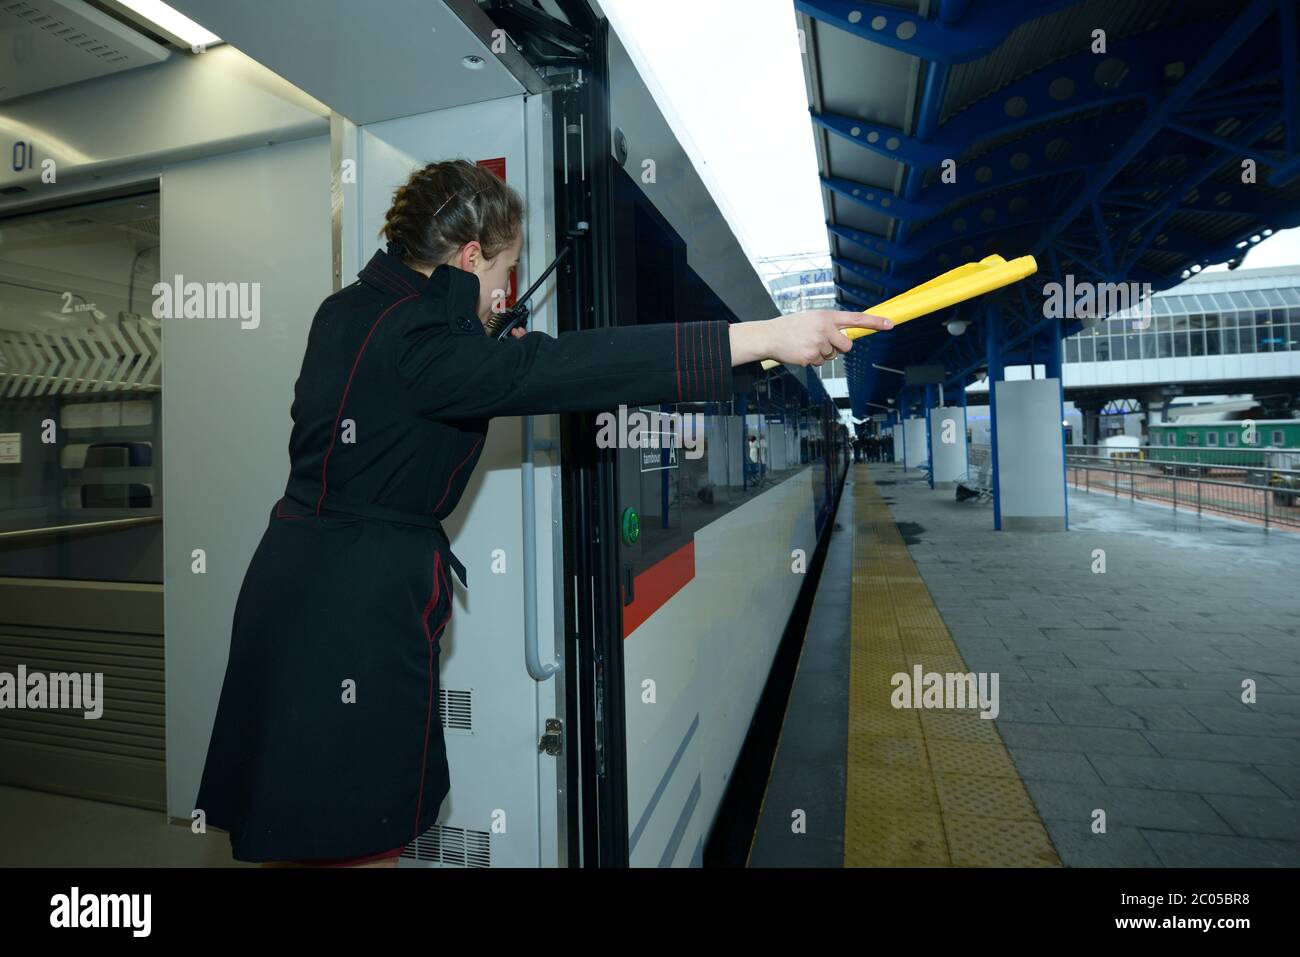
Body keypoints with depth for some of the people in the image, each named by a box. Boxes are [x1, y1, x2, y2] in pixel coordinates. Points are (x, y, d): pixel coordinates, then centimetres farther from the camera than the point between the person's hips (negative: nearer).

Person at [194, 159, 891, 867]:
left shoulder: (347, 311, 10)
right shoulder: (416, 342, -19)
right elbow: (572, 366, -29)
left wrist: (489, 348, 16)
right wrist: (766, 336, -29)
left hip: (293, 581, 10)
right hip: (359, 615, -9)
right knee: (357, 848, 6)